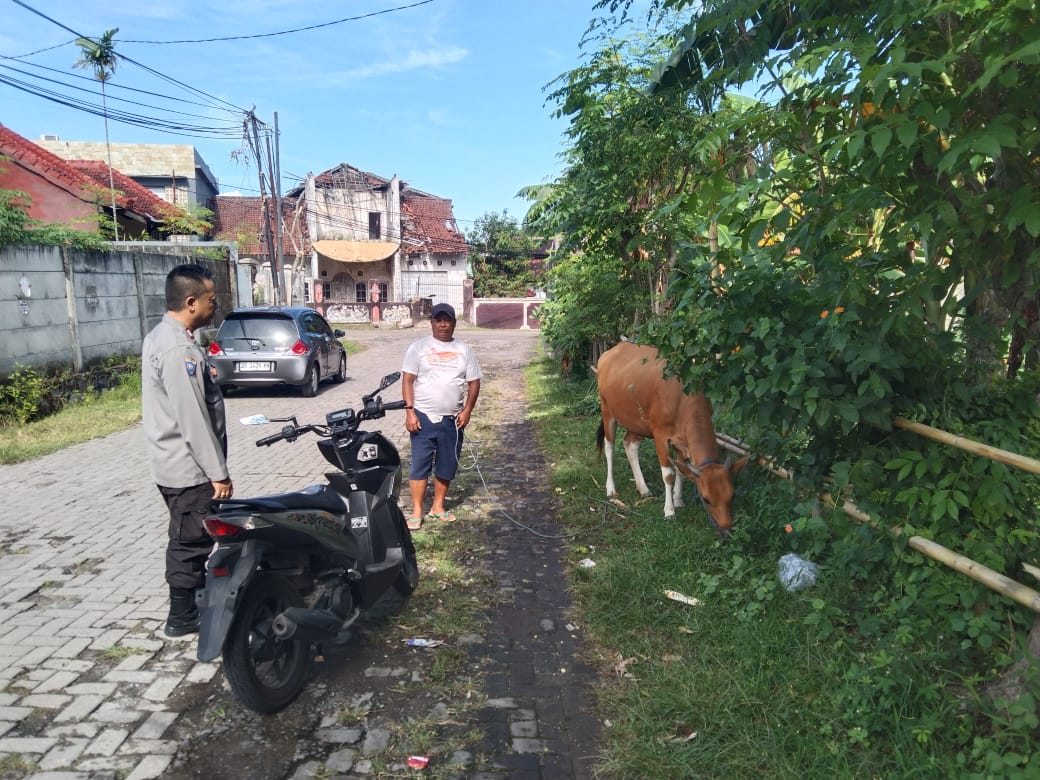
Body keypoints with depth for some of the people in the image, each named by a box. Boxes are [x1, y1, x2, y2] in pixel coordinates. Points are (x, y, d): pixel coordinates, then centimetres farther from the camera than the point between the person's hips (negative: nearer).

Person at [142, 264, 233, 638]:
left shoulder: (161, 336, 9)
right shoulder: (179, 349, -24)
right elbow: (193, 419, -25)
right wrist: (218, 473, -21)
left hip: (177, 463, 10)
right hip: (189, 467, -10)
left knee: (192, 538, 21)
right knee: (191, 540, 3)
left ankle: (198, 597, 36)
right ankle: (183, 616, 17)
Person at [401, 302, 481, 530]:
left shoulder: (464, 350, 6)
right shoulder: (418, 347, -2)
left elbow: (474, 382, 7)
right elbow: (408, 380, -5)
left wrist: (467, 410, -5)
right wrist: (410, 411, -12)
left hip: (452, 419, 3)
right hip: (424, 417, -3)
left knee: (447, 467, 11)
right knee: (420, 465, 0)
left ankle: (438, 507, 26)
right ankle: (417, 512, 9)